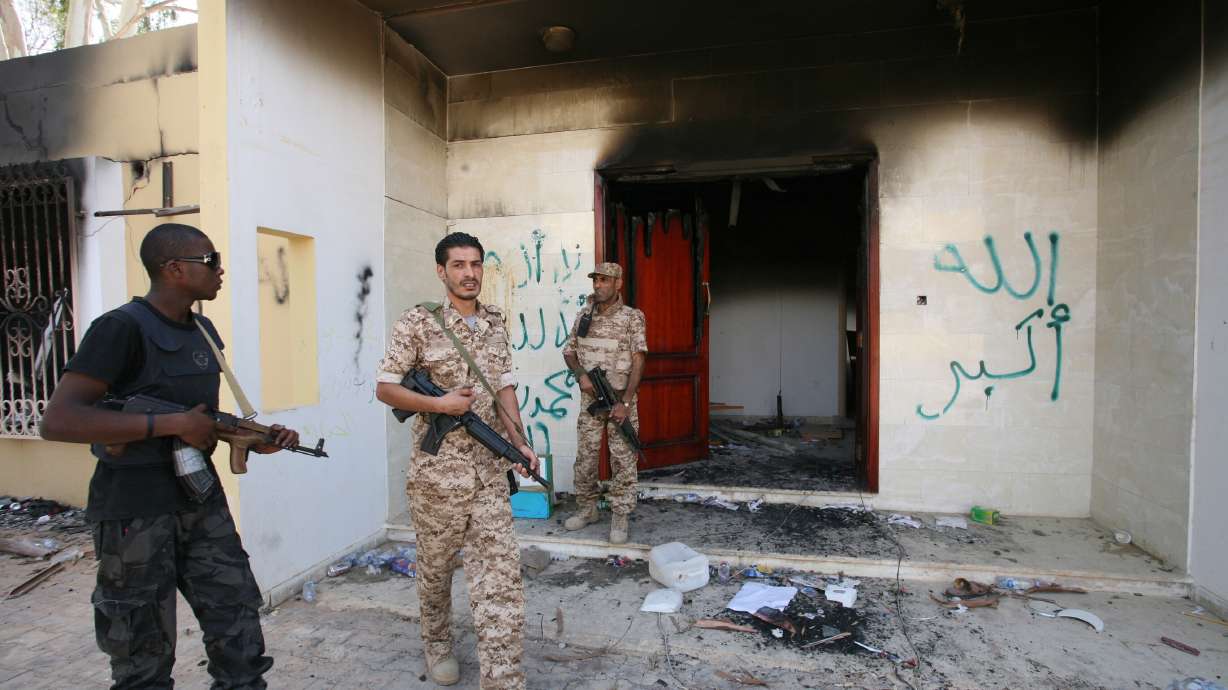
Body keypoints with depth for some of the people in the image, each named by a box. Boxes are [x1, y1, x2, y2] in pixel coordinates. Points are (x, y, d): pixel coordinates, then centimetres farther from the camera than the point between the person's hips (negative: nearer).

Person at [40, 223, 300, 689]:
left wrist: (257, 440, 2)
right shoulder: (123, 328, -14)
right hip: (135, 512, -6)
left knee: (238, 626, 10)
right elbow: (57, 421, -23)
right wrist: (174, 425, -23)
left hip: (202, 500, 7)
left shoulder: (204, 331, 9)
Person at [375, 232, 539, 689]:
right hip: (438, 469, -3)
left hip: (490, 469, 3)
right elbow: (385, 388, -5)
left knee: (501, 575, 0)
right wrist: (439, 404, -18)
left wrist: (519, 441, 0)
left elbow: (504, 386, 10)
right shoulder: (418, 322, -6)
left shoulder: (496, 323, 8)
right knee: (436, 566, 17)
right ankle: (436, 643, 43)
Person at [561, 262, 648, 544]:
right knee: (585, 457, 9)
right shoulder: (583, 316, 7)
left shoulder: (632, 317, -6)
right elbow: (569, 352, 14)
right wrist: (581, 374, -8)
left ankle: (620, 517, 12)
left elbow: (637, 362, -11)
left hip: (621, 400, -4)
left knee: (623, 460, 1)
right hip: (590, 398, 4)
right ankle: (587, 509, 26)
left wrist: (625, 402, -17)